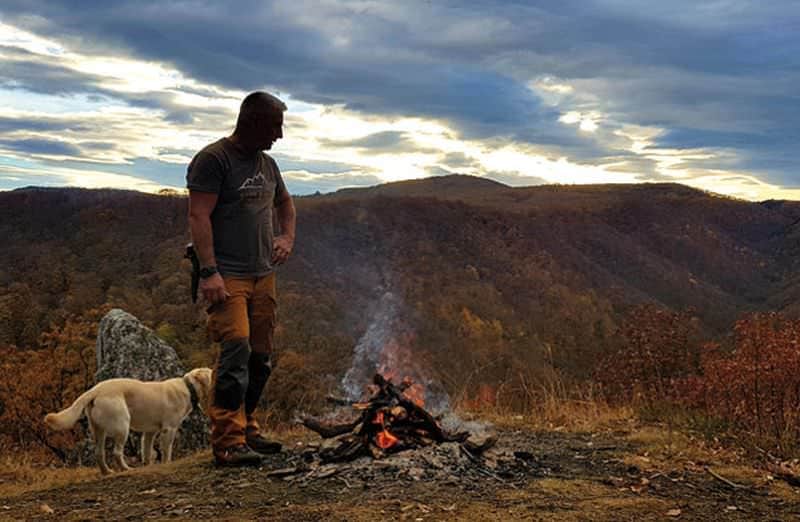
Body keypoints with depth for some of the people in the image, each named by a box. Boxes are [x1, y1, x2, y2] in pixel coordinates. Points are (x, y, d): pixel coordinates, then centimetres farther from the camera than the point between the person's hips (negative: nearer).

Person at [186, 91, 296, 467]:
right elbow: (198, 217, -15)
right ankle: (228, 444, -14)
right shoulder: (213, 159, -7)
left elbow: (284, 202, 35)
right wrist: (209, 271, -23)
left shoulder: (266, 164, 17)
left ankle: (247, 429, 23)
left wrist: (287, 237, 17)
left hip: (263, 275, 8)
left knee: (260, 358, 10)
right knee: (236, 350, -17)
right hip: (226, 277, -8)